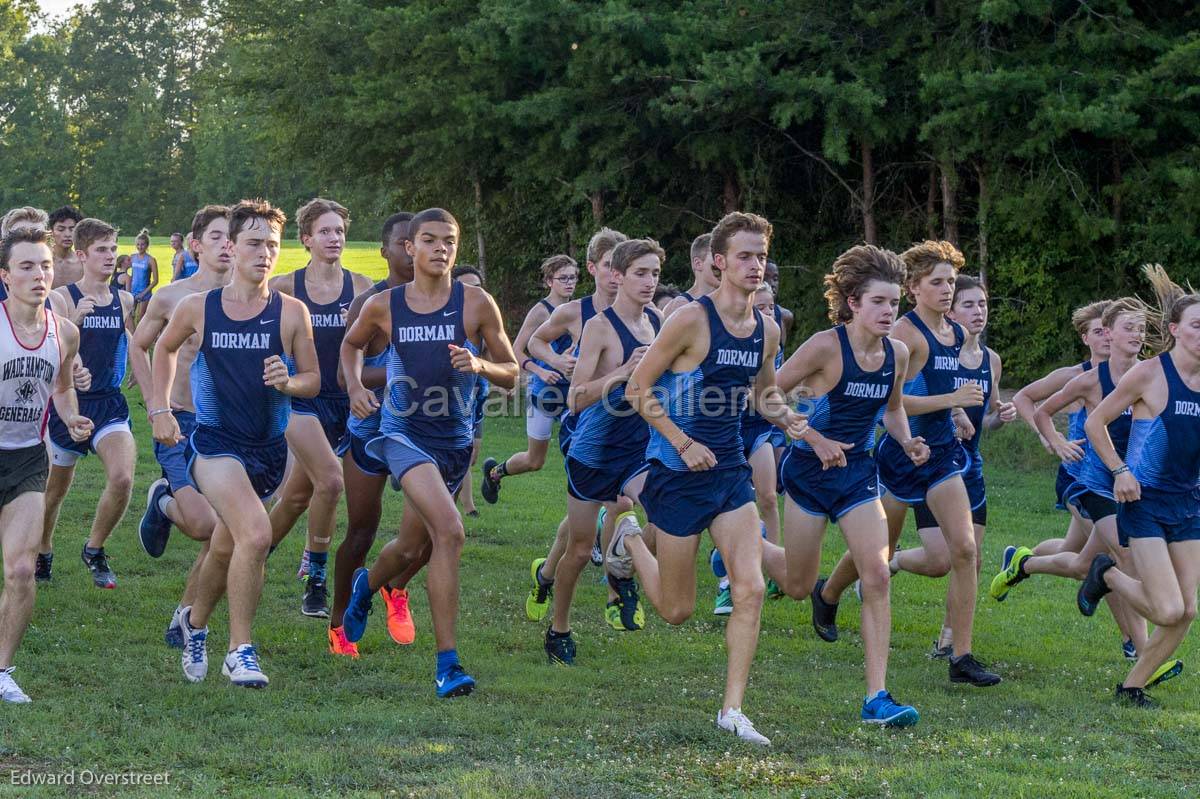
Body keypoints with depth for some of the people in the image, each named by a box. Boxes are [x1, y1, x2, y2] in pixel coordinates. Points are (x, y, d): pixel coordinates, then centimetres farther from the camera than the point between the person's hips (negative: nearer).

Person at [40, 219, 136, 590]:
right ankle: (42, 555, 39)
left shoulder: (124, 301, 2)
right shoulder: (62, 299, -10)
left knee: (122, 479, -20)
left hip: (110, 403, 2)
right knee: (55, 488, 13)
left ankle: (94, 551, 4)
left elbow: (138, 346, 17)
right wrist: (75, 319, -30)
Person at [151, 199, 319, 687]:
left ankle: (195, 621, 47)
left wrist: (288, 382, -17)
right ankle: (240, 651, -14)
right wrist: (159, 408, 13)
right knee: (256, 534, -25)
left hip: (269, 446, 3)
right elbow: (165, 347, 18)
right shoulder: (197, 308, -2)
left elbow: (313, 381, 4)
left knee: (226, 548, 17)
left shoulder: (291, 312, -3)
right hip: (214, 442, -3)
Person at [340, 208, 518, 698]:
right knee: (449, 532, -25)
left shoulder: (476, 304, -4)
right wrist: (355, 387, 2)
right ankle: (447, 663, -22)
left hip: (455, 441, 3)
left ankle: (366, 586, 55)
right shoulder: (383, 307, -2)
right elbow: (352, 344, 20)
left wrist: (478, 365, -19)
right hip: (403, 434, -3)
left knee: (412, 548, 18)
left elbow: (511, 375, 1)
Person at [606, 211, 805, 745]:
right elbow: (638, 389, -11)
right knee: (677, 611, 6)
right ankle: (629, 541, 37)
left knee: (750, 590, -10)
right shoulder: (691, 320, -15)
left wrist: (787, 419, 0)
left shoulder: (767, 330, 5)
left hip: (730, 471, 5)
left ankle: (732, 710, -2)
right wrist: (684, 444, -18)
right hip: (679, 474, -5)